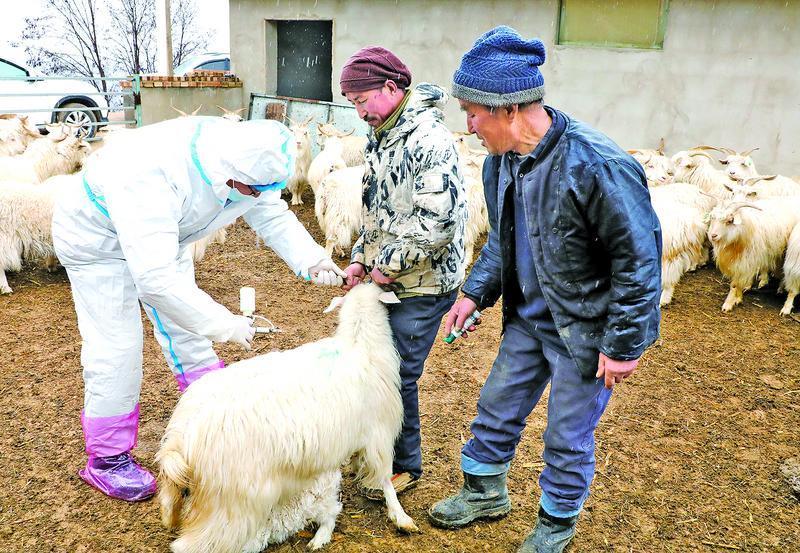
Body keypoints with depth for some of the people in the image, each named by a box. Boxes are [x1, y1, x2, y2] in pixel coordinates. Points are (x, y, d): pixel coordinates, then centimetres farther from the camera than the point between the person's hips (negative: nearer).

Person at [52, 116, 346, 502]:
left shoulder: (243, 157, -23)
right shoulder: (151, 179, -45)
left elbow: (274, 217, -13)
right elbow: (155, 279, -47)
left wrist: (312, 261, -31)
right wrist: (224, 325, -42)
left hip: (166, 233, 7)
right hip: (98, 237, -6)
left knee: (186, 333, 11)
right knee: (115, 348, -7)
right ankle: (106, 460, 10)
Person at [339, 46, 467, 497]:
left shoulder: (429, 140, -20)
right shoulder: (384, 136, 10)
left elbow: (440, 221, -27)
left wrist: (389, 264, -18)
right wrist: (362, 258, 8)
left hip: (422, 286, -9)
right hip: (387, 279, 9)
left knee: (397, 376, 0)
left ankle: (405, 466, 22)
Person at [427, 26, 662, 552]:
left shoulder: (597, 165, -28)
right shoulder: (501, 161, -3)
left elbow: (639, 258, -21)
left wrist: (624, 344, -18)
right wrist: (475, 293, 1)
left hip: (585, 329, -7)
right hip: (529, 317, 7)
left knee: (568, 436, 10)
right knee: (497, 406, 18)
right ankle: (485, 492, 43)